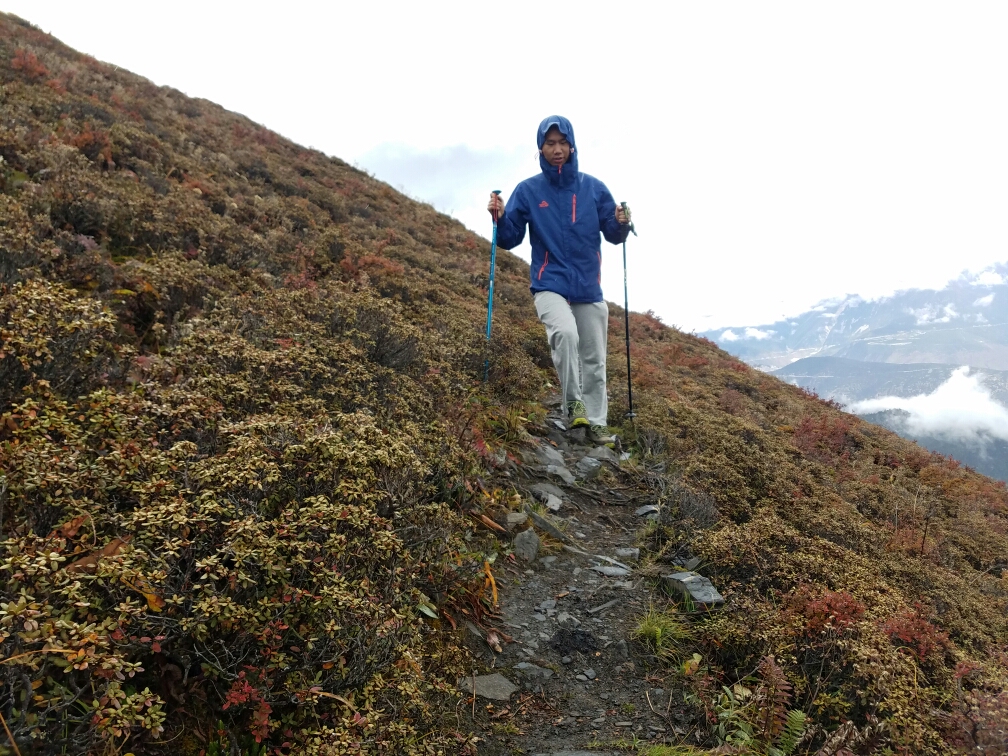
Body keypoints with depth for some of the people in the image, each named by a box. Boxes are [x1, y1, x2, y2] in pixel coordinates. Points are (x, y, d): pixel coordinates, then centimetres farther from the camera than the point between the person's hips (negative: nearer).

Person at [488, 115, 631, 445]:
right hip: (549, 285, -3)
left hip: (589, 288, 3)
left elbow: (612, 236, 4)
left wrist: (621, 225, -18)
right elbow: (510, 240, -1)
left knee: (594, 359, 8)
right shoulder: (527, 191, -3)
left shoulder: (593, 188, 1)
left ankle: (597, 422, 21)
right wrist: (501, 219, -21)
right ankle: (573, 403, -16)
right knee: (565, 334, -31)